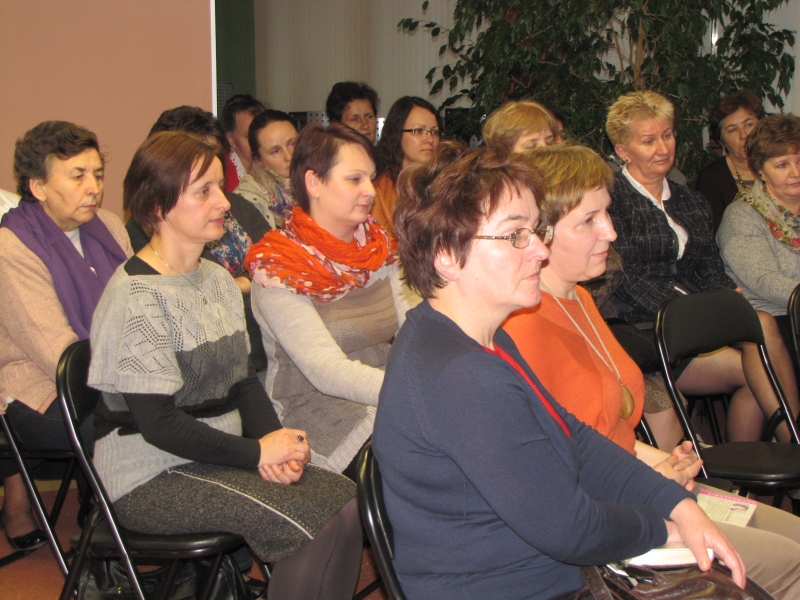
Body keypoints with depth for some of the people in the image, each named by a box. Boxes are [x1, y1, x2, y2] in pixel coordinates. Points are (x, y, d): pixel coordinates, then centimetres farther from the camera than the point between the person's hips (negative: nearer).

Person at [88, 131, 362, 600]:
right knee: (315, 522, -22)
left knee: (344, 499, -14)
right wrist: (258, 452, -17)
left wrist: (278, 442, -6)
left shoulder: (218, 279, 12)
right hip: (151, 478, -8)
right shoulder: (136, 296, -15)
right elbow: (157, 424, -19)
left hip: (217, 457, 8)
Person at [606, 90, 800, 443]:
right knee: (754, 368, -24)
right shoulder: (611, 197, -1)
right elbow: (625, 278, -10)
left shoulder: (691, 203, 22)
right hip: (644, 331, -6)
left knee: (762, 323, -25)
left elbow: (711, 272, 14)